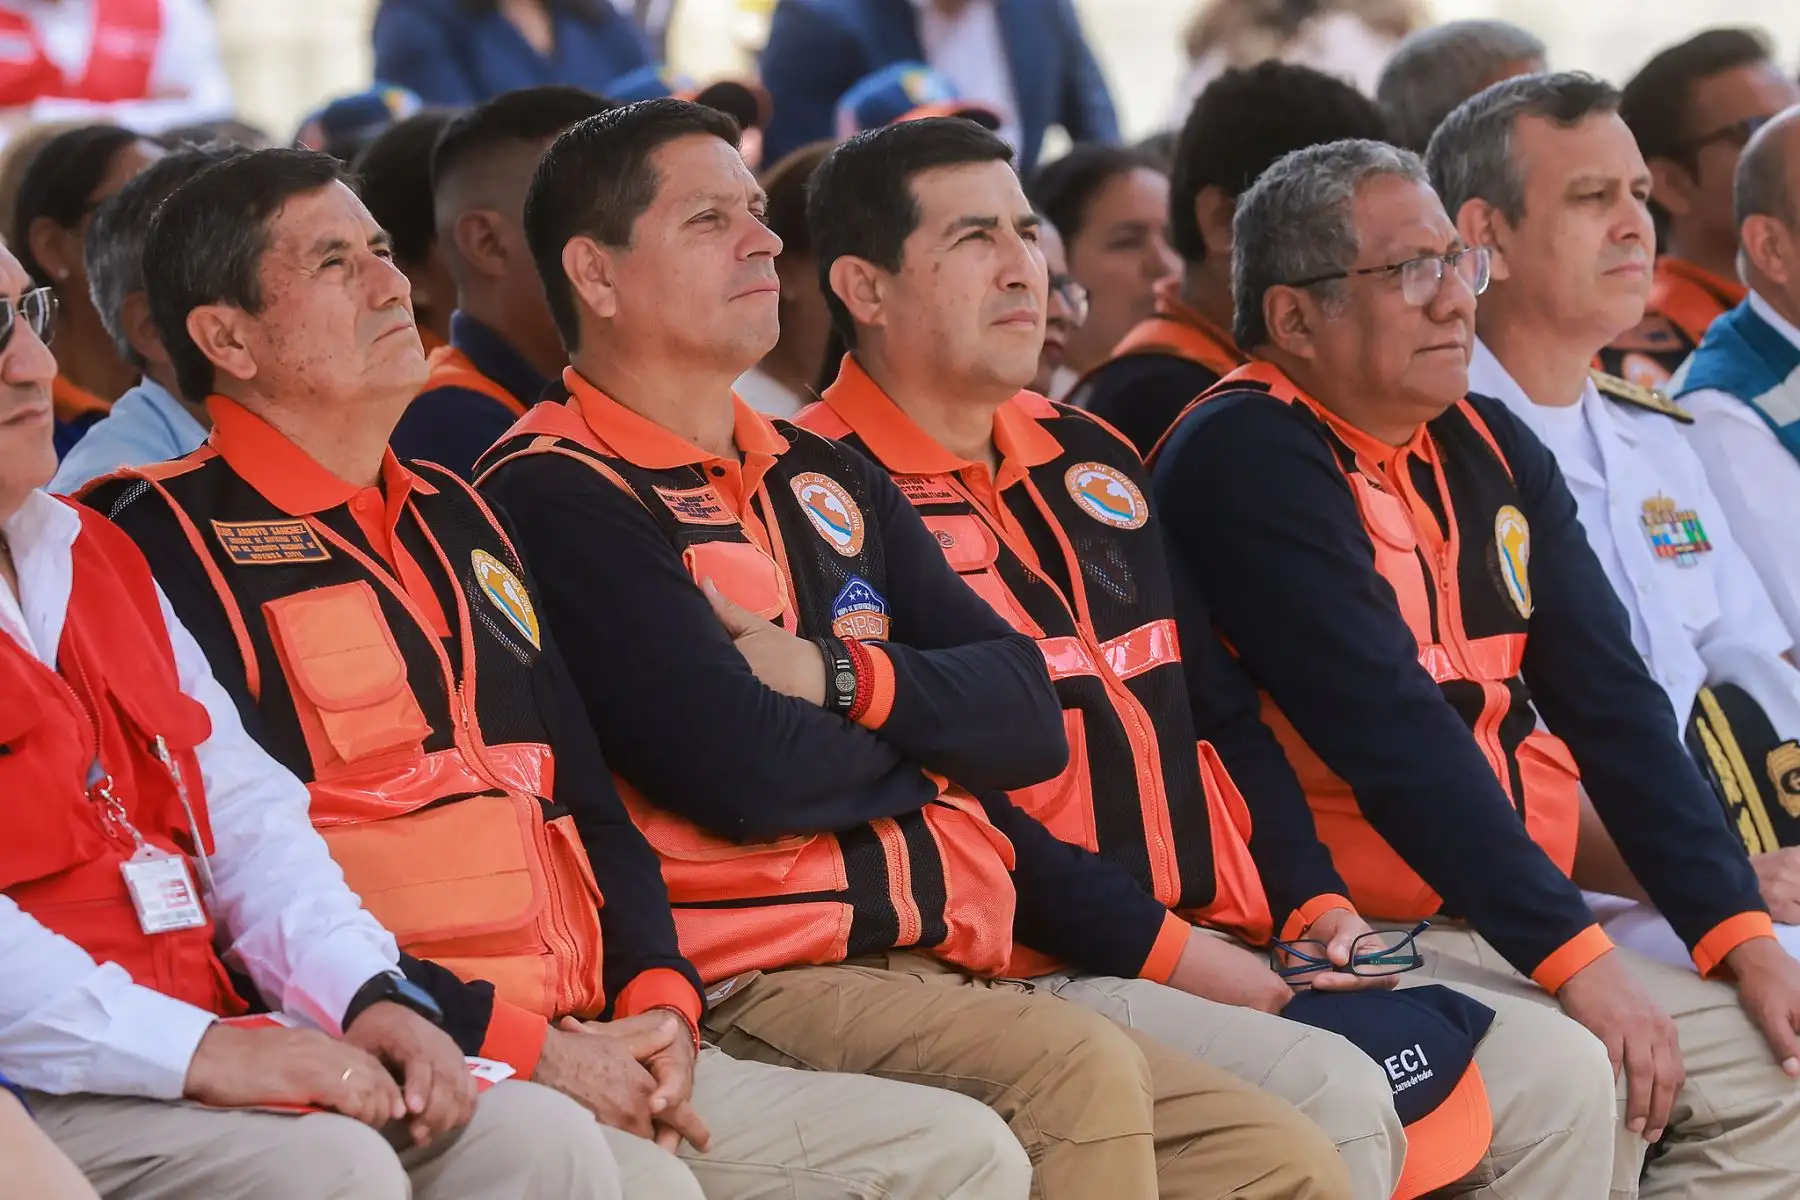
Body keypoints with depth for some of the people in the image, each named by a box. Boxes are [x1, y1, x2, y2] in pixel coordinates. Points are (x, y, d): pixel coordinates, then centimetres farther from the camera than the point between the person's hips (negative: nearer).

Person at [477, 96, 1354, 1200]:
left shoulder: (825, 480, 21)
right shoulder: (558, 495, -5)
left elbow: (1029, 715, 11)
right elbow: (743, 769, -15)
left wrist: (841, 678, -8)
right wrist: (925, 735, 5)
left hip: (950, 976, 8)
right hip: (755, 982, -8)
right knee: (1076, 1070, -31)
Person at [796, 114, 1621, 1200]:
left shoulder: (1089, 459, 20)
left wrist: (1315, 904, 6)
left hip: (1230, 952, 8)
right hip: (1030, 977, -8)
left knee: (1558, 1070, -4)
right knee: (1334, 1098, -30)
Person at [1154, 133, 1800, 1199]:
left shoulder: (1492, 450, 13)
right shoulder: (1245, 461, -12)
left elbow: (1613, 702, 8)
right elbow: (1394, 733, -19)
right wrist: (1573, 958, -23)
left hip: (1535, 913, 8)